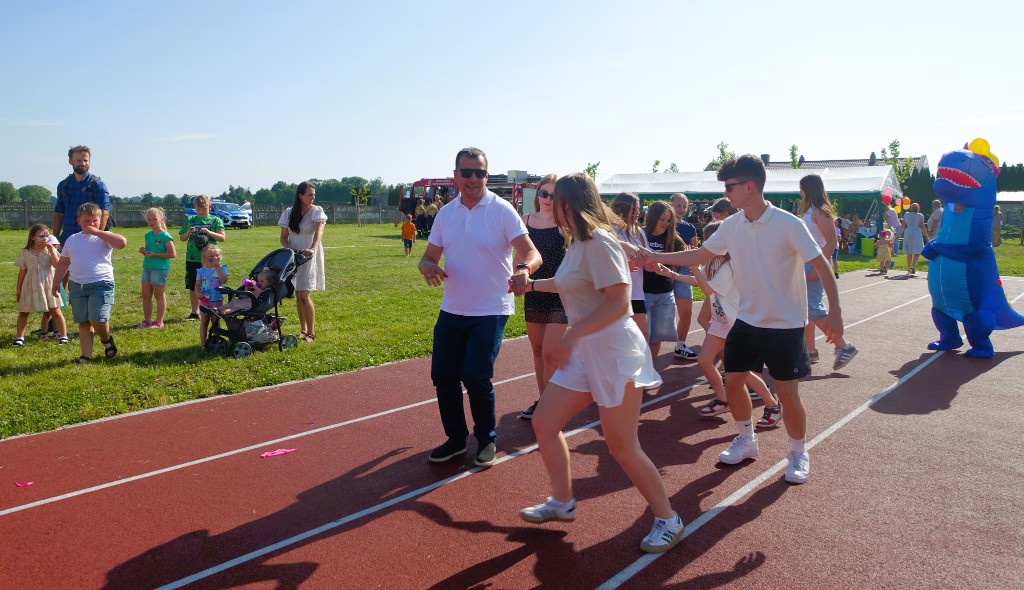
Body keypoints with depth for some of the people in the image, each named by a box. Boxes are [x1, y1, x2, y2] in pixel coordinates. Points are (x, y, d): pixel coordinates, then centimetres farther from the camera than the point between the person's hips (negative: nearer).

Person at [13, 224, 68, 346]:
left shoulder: (50, 250, -1)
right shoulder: (25, 253, 0)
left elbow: (57, 265, -16)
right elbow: (22, 272, 4)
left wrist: (52, 250, -16)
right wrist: (18, 289, 6)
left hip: (48, 285, -1)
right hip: (30, 286, 1)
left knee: (55, 311, 1)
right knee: (23, 312, 9)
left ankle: (63, 335, 6)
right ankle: (19, 337, 20)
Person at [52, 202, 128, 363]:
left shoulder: (104, 237, -4)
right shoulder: (72, 239, 12)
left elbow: (122, 242, -26)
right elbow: (63, 263, 22)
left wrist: (97, 232, -20)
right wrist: (56, 282, 21)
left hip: (101, 285, -5)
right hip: (77, 286, 5)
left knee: (98, 319, -15)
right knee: (83, 322, 8)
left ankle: (106, 339, 16)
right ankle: (86, 355, 15)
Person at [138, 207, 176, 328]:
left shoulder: (165, 236, -11)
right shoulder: (148, 235, 11)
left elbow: (173, 253, -15)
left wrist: (155, 254, -19)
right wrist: (144, 251, -1)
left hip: (160, 268, -7)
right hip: (147, 267, 7)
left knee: (159, 295, 1)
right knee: (146, 295, 11)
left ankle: (159, 322, 10)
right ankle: (146, 320, 21)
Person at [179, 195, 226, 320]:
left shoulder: (215, 220, 2)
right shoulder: (190, 220, 9)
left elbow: (222, 237, -7)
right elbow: (182, 238, 11)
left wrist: (209, 232, -22)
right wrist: (188, 232, -9)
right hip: (192, 259, 3)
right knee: (193, 287, 8)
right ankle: (195, 312, 19)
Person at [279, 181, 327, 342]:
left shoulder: (317, 211, -6)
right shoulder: (289, 213, 4)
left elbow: (319, 232, -22)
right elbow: (283, 236, 6)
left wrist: (312, 249, -41)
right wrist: (290, 249, -16)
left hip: (309, 257, -4)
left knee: (304, 295, -11)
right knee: (298, 295, 9)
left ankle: (311, 333, -5)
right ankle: (303, 330, 21)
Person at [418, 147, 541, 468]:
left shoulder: (502, 210, -10)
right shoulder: (445, 213, 5)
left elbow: (532, 254, -18)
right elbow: (429, 257, 9)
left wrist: (523, 269, -41)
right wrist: (427, 266, -16)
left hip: (490, 312, -5)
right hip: (451, 311, 5)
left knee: (476, 377, -9)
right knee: (443, 376, 8)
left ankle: (487, 439, 17)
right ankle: (456, 438, 29)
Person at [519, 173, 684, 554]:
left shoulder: (598, 243, -17)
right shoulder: (578, 243, 12)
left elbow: (619, 302, -25)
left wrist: (570, 336, -25)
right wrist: (534, 284, 41)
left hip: (613, 350, -9)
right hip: (583, 352, 9)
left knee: (622, 447, -3)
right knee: (543, 422, 9)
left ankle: (668, 520, 17)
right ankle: (562, 503, 25)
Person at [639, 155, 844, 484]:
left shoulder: (788, 224, -18)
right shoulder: (732, 225, -1)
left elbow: (821, 265, -15)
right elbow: (700, 256, 9)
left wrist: (834, 312, -21)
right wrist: (656, 257, 3)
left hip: (785, 324, -5)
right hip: (747, 320, 5)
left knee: (787, 393, -1)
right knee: (732, 381, 8)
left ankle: (798, 454, 22)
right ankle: (746, 440, 31)